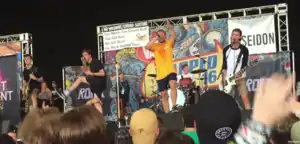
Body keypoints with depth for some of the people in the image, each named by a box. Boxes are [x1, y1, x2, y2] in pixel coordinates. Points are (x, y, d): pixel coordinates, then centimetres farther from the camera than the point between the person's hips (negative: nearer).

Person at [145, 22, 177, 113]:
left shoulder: (169, 43, 7)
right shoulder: (155, 46, 9)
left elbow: (174, 37, -14)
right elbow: (147, 47, -11)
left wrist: (171, 29, -32)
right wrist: (155, 39, -21)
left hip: (170, 71, -3)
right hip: (160, 74, 3)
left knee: (173, 85, -31)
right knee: (164, 95, 7)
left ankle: (174, 107, -31)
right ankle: (167, 113, 14)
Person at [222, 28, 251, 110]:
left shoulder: (244, 49, -1)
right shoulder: (226, 49, 8)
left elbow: (245, 64, -5)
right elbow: (224, 65, 7)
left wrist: (240, 73, -22)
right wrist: (224, 77, -2)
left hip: (240, 78, -3)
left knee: (245, 98, -10)